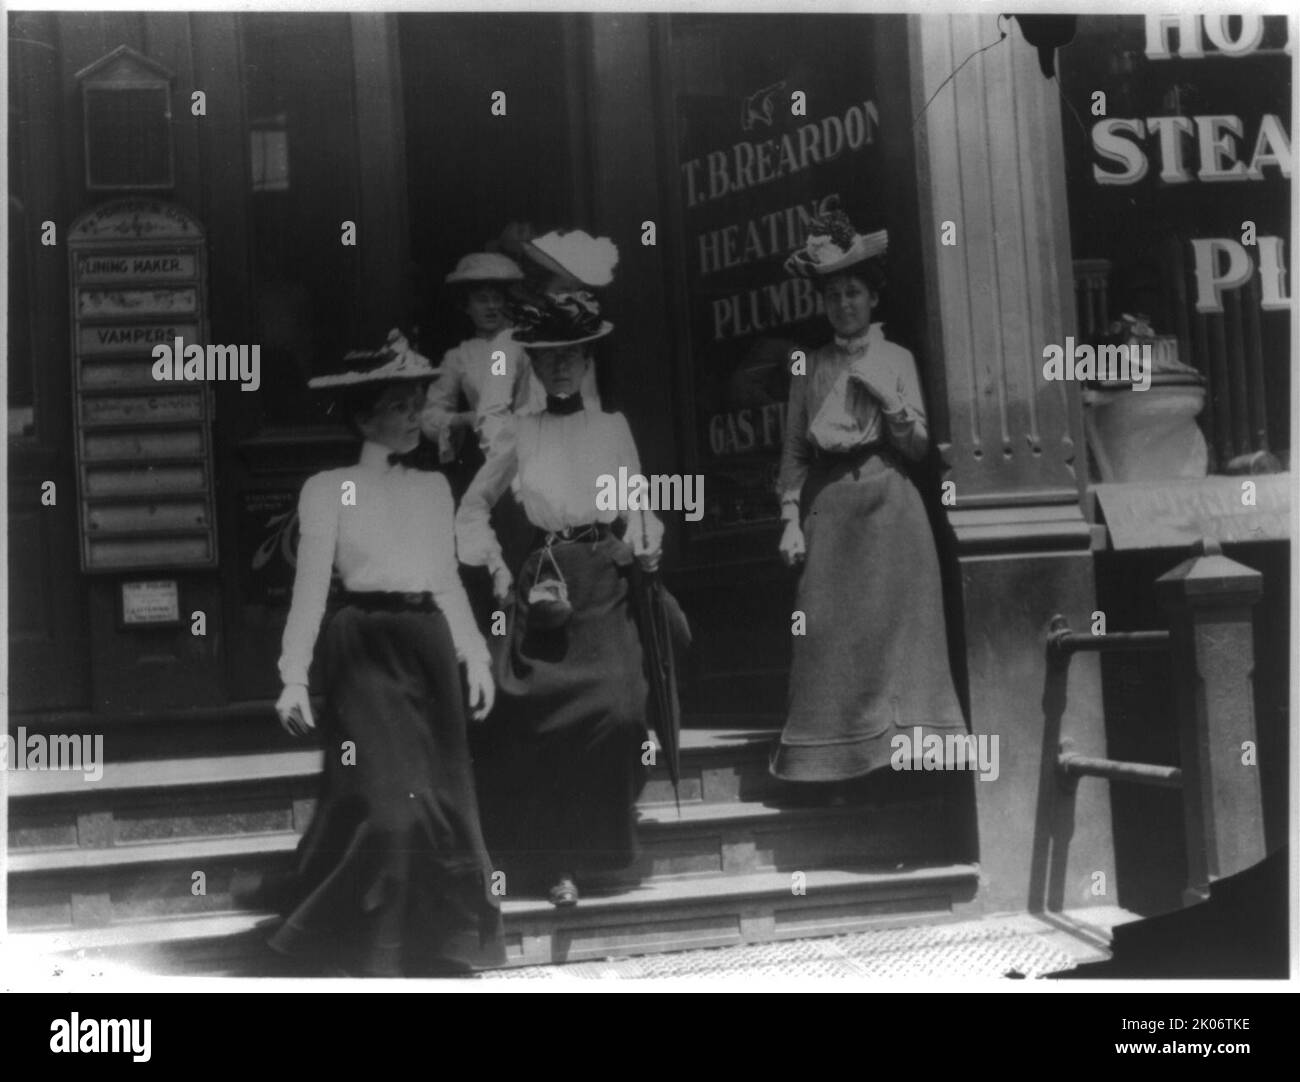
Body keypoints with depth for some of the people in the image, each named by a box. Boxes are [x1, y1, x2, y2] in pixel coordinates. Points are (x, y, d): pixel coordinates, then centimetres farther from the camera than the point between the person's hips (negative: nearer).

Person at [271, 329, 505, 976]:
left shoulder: (433, 487, 12)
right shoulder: (328, 489, -3)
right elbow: (311, 584, -7)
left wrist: (475, 656, 11)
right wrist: (294, 677, -14)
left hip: (430, 647, 5)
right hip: (366, 648, -5)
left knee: (441, 799, 6)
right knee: (384, 798, -9)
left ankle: (435, 944, 19)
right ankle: (373, 946, 8)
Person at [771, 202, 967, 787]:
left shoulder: (896, 359, 7)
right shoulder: (810, 367, 11)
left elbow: (918, 446, 3)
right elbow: (794, 450, 8)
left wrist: (888, 397, -11)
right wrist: (791, 519, -1)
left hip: (888, 504, -1)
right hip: (829, 509, 1)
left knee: (892, 627, -4)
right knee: (830, 634, -2)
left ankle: (899, 756, 2)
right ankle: (843, 768, 4)